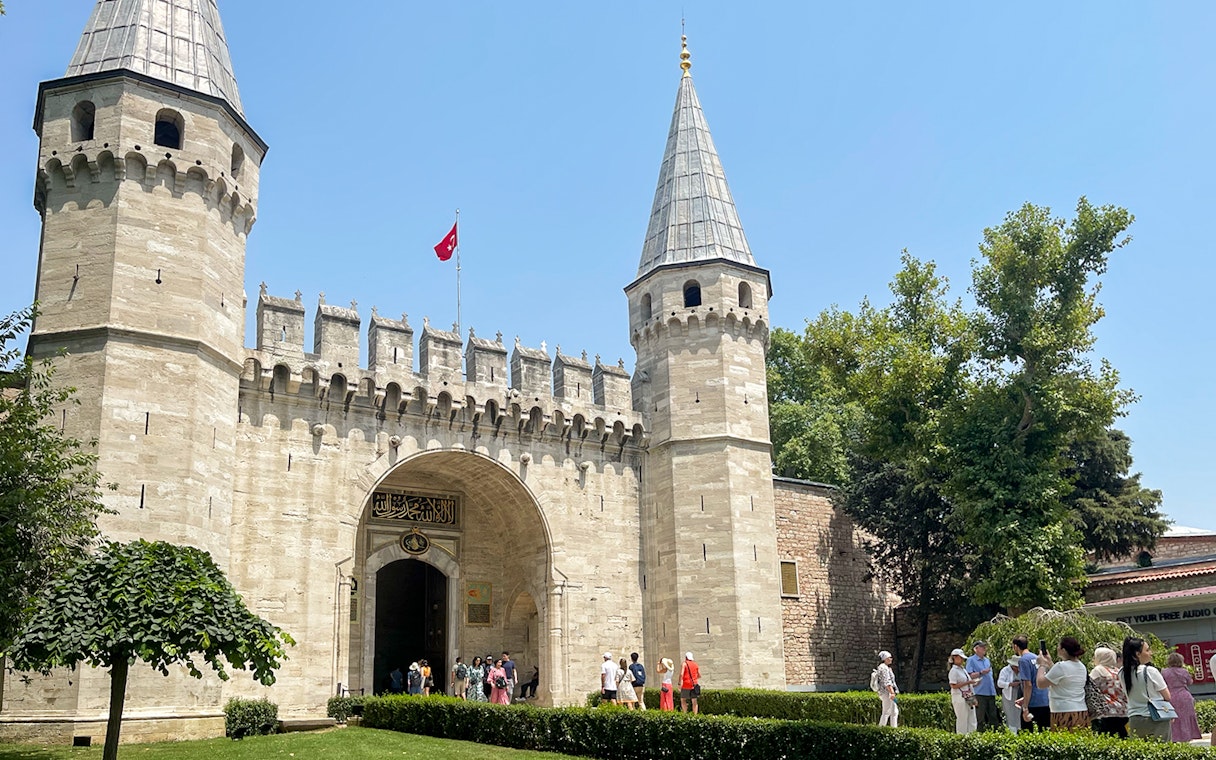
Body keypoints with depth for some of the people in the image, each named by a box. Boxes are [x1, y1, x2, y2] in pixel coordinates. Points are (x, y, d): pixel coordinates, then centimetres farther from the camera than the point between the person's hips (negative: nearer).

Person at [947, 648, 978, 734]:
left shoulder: (963, 670, 19)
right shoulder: (954, 671, -9)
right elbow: (953, 686, -17)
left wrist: (973, 684, 8)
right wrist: (967, 683, -17)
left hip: (968, 698, 9)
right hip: (960, 699, -9)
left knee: (972, 720, 8)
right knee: (962, 719, -6)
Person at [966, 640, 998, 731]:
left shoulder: (987, 660, 19)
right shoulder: (971, 660, -2)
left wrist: (994, 689, 17)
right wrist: (981, 673, -20)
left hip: (990, 692, 7)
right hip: (980, 693, -7)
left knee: (993, 716, 8)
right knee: (980, 718, -4)